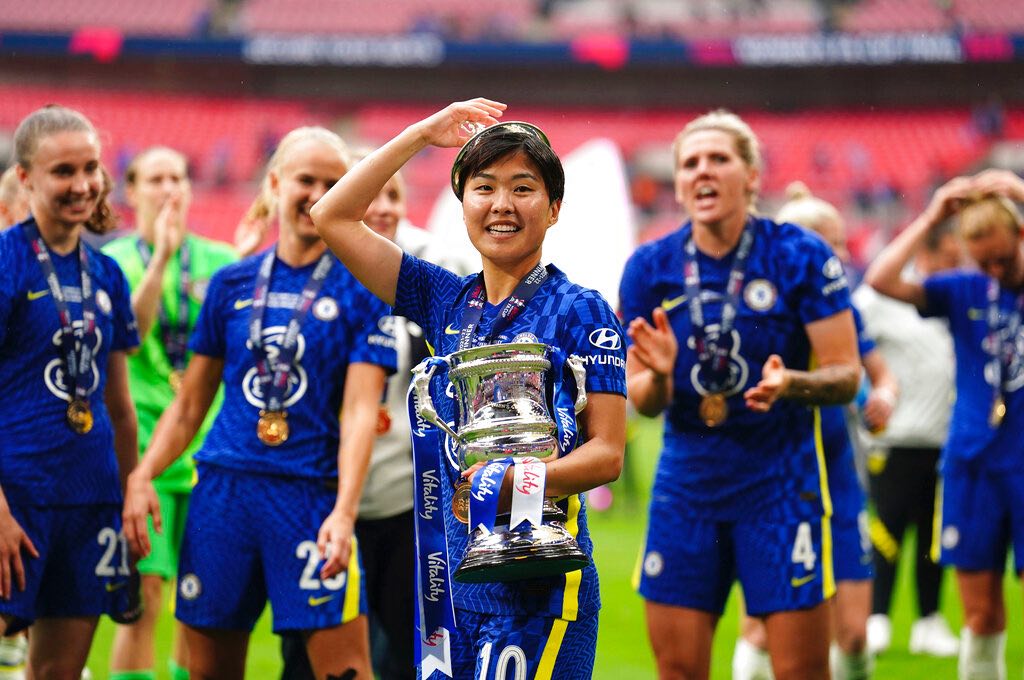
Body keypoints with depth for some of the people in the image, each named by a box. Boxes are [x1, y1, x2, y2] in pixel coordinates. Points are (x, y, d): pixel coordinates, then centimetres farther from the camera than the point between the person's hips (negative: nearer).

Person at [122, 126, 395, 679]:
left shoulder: (361, 291, 1)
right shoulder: (231, 284, 11)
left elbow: (360, 411, -7)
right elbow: (191, 403, 15)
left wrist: (344, 513, -20)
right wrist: (140, 477, 1)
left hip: (312, 493, -3)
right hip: (223, 487, 3)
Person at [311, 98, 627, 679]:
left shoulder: (581, 313, -3)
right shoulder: (446, 301, 12)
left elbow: (606, 453, -9)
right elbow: (332, 217, 13)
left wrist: (513, 480, -25)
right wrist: (423, 134, 11)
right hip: (448, 564, 5)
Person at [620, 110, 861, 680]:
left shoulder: (801, 257, -8)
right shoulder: (650, 268, 1)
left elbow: (846, 374, -8)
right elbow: (644, 402, 4)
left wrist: (789, 383, -28)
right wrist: (658, 376, -19)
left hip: (780, 480, -3)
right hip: (686, 478, 3)